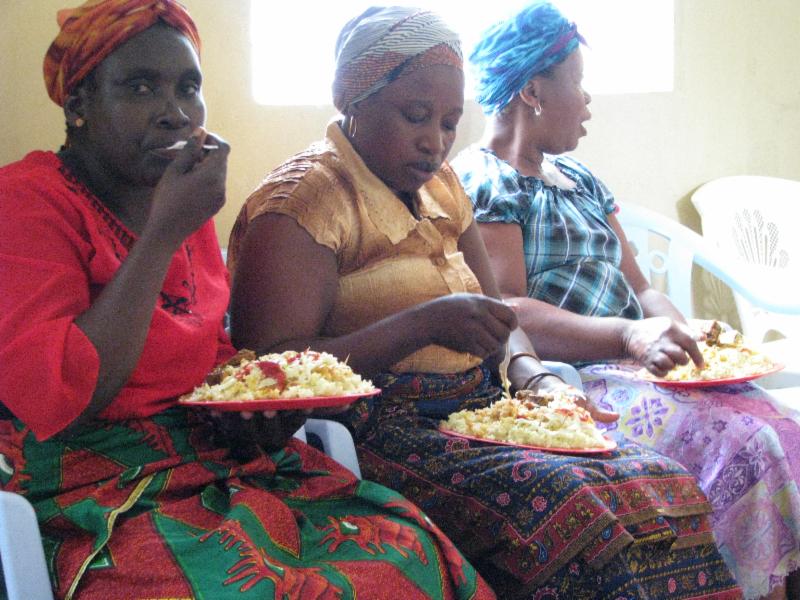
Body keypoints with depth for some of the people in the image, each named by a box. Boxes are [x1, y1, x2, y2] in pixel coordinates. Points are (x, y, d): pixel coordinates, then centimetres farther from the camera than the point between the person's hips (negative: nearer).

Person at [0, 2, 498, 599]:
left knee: (407, 551, -17)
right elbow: (54, 402, -21)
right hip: (100, 497, -6)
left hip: (216, 458, 7)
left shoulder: (181, 199, 12)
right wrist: (165, 233, -18)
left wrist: (254, 407, 1)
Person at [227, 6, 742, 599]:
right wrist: (425, 324, -24)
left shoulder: (439, 185, 17)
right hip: (381, 432, -8)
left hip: (479, 410, 8)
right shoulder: (301, 200, -9)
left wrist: (531, 374, -1)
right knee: (584, 509, -30)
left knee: (664, 485, -14)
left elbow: (494, 313, 23)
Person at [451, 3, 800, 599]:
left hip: (628, 368, 8)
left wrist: (678, 328, -3)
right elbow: (507, 314, -15)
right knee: (737, 444, -25)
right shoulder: (483, 182, -4)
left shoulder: (578, 178, 24)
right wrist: (631, 335, -26)